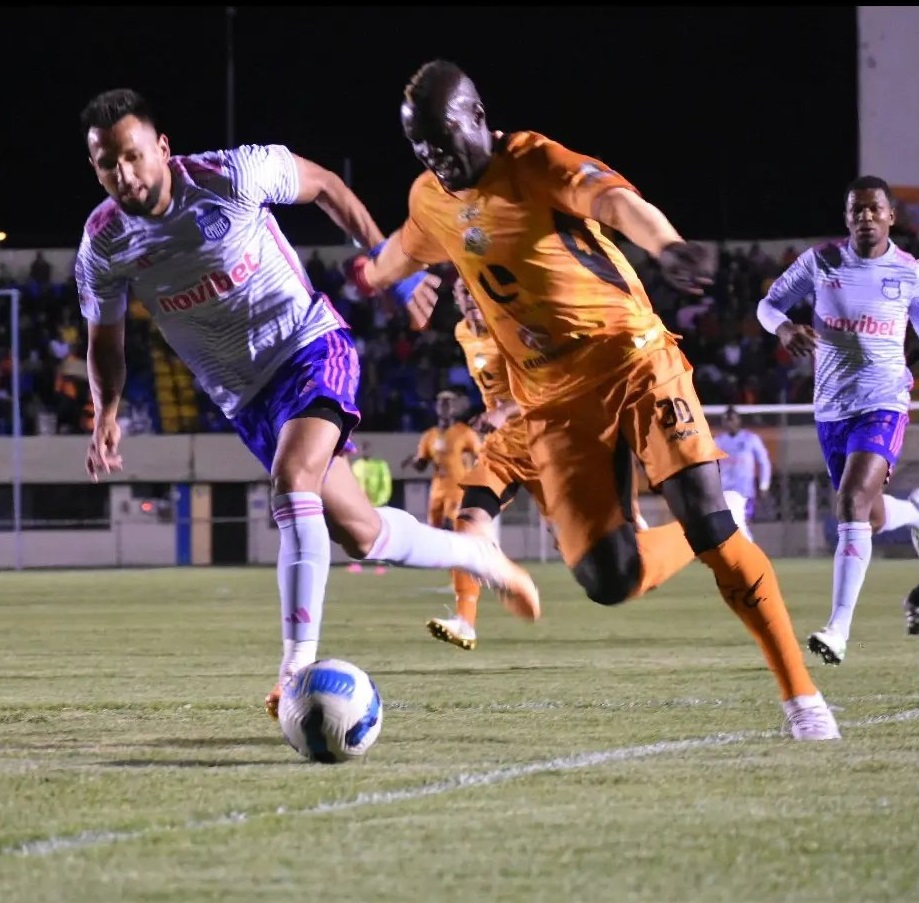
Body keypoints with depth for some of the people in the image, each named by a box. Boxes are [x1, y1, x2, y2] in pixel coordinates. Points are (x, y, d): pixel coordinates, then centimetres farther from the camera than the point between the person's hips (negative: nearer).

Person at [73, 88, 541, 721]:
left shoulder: (231, 175, -18)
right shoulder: (103, 246, -9)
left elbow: (323, 185, 1)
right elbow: (105, 342, 6)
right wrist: (107, 414, -13)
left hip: (310, 344, -4)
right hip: (247, 398, 4)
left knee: (292, 481, -30)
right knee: (361, 534, 4)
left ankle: (299, 663, -30)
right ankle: (480, 557, 32)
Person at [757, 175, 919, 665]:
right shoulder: (820, 261, -1)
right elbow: (769, 303, 6)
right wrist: (784, 327, -17)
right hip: (831, 408, 3)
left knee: (852, 504, -23)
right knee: (872, 518, 14)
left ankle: (839, 629, -25)